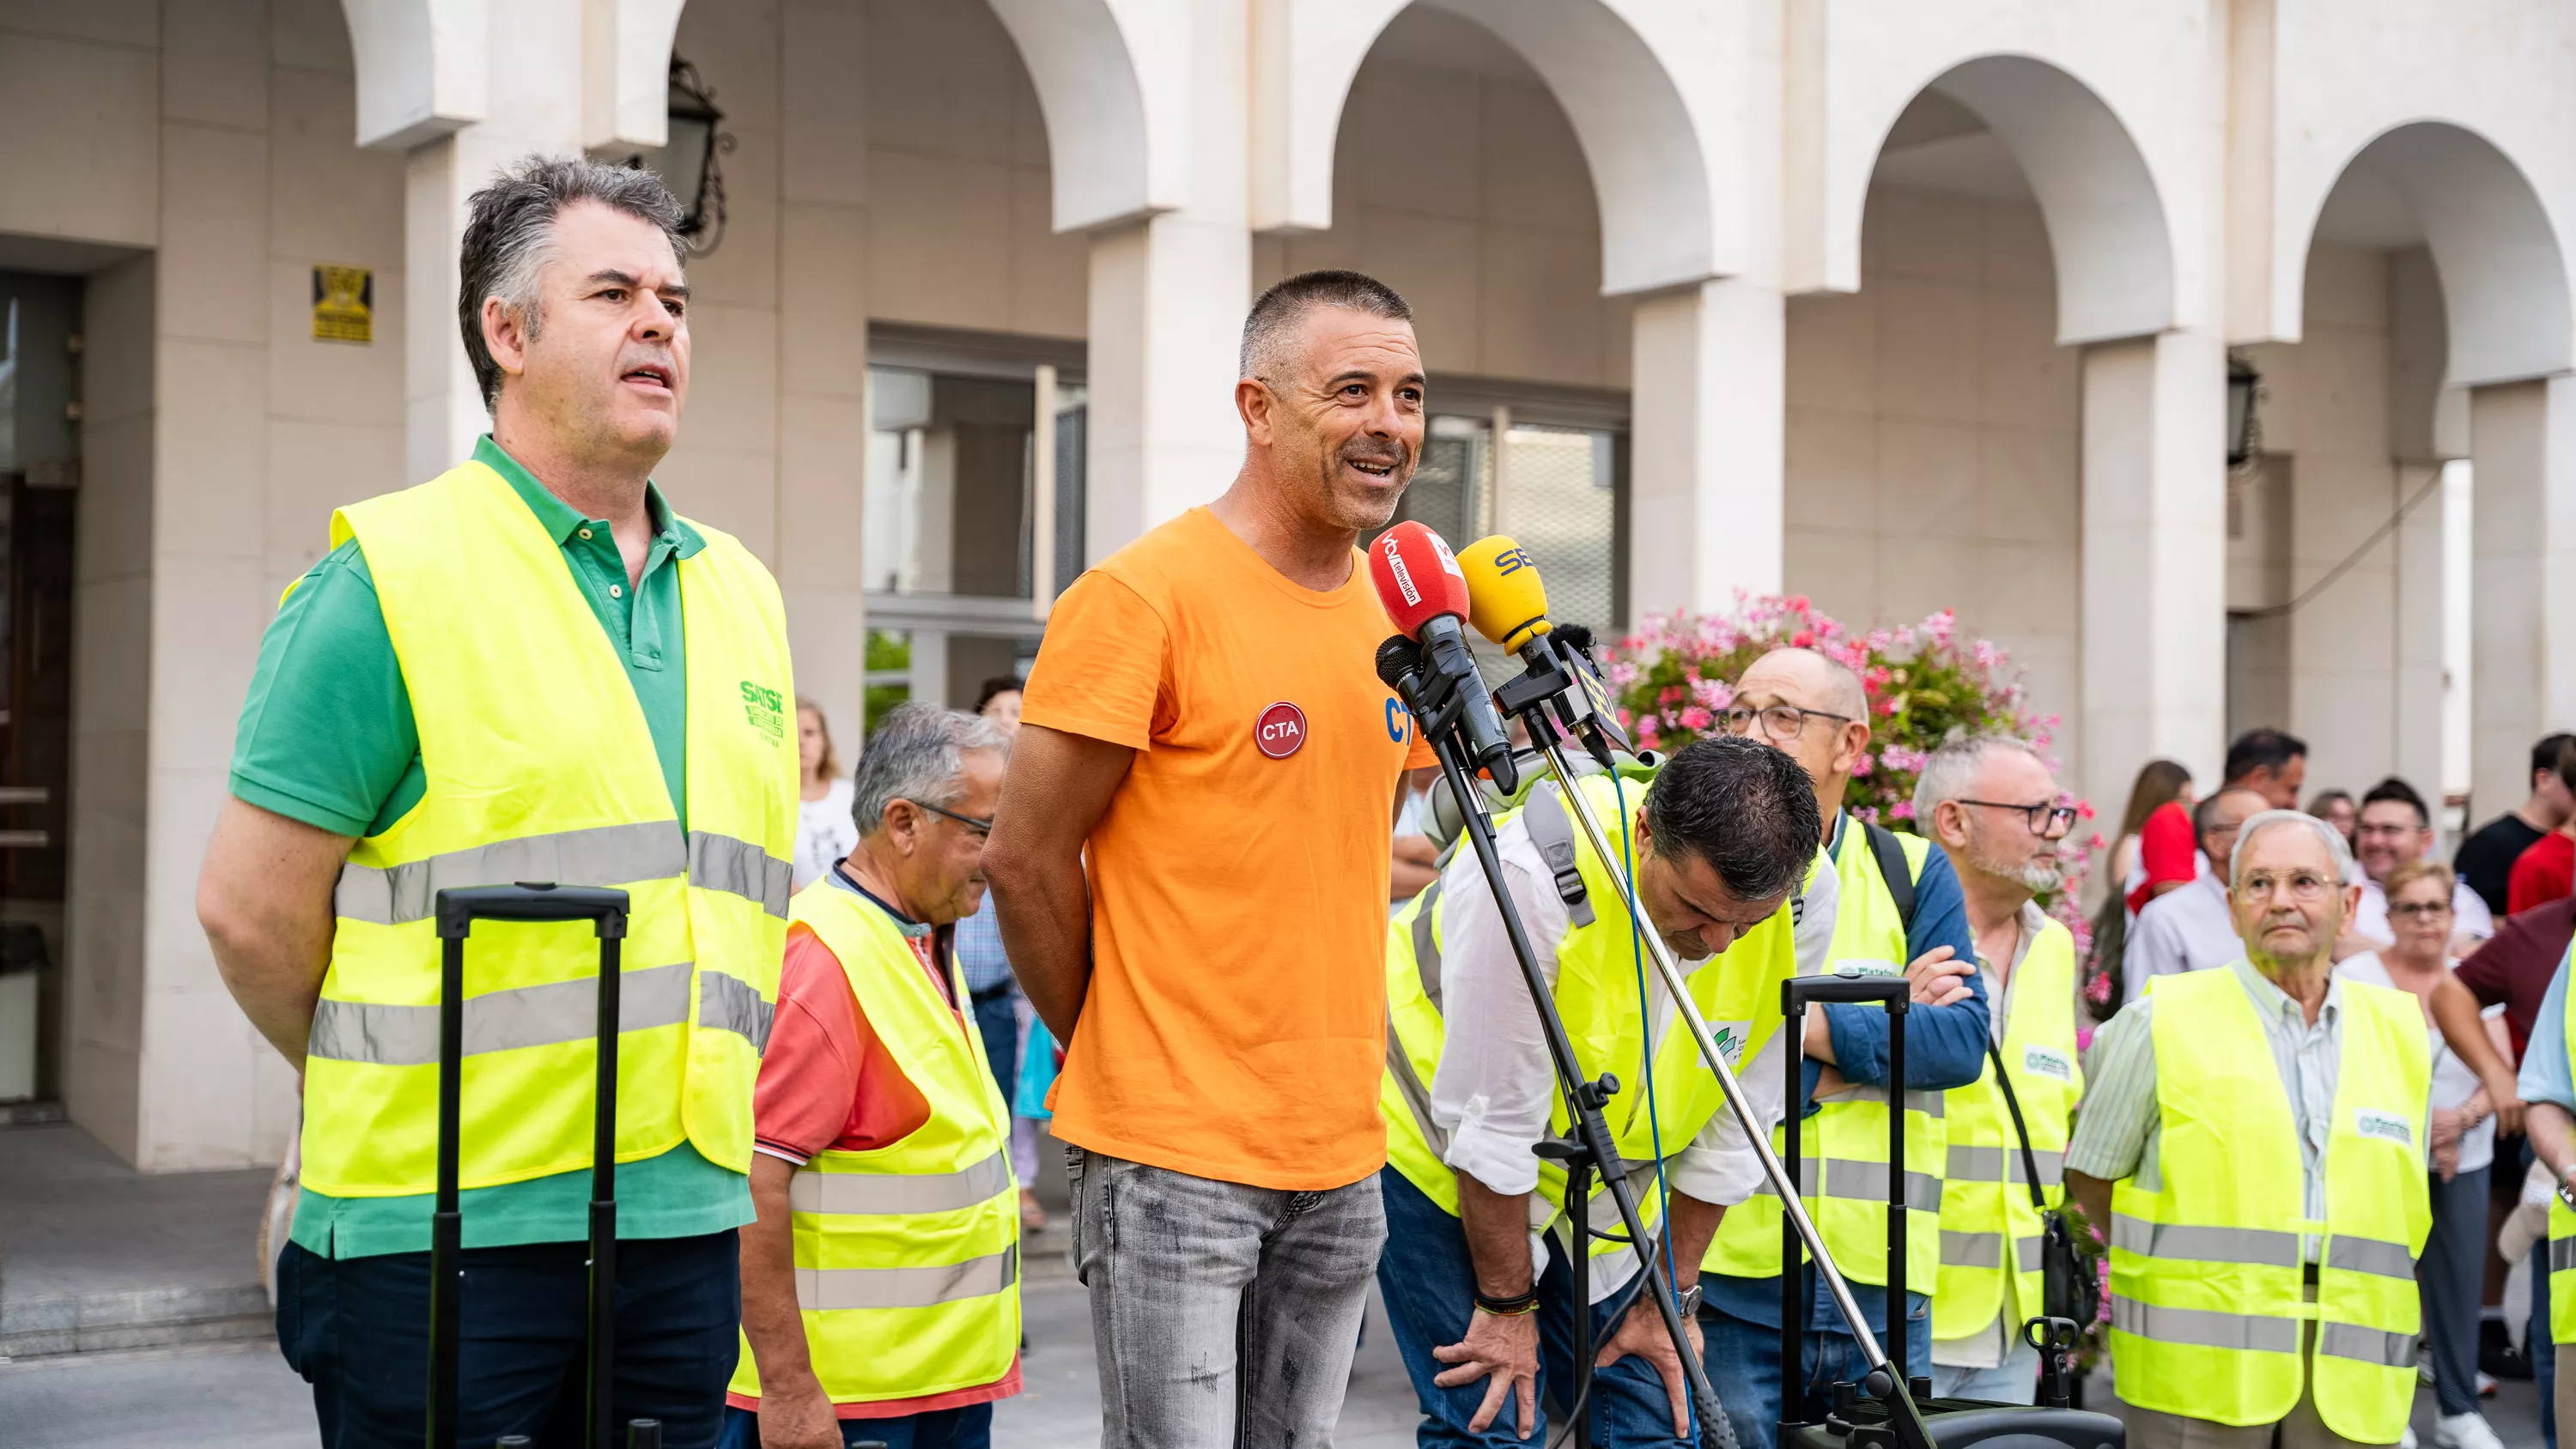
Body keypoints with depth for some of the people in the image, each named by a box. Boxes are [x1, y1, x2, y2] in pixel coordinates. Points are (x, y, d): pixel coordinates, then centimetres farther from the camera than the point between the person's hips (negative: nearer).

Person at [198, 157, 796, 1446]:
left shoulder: (740, 596, 13)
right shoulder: (393, 579, -7)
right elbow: (249, 905, -8)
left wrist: (659, 1095, 11)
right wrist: (389, 1101, 3)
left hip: (685, 1215, 6)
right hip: (442, 1229, -6)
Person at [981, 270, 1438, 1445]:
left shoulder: (1397, 610, 10)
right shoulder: (1143, 597, -12)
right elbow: (1026, 860, -10)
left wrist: (1333, 1053, 14)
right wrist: (1115, 1052, -1)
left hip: (1342, 1155, 7)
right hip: (1173, 1154, -7)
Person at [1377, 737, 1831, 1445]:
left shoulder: (1804, 900, -20)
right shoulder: (1531, 872, -35)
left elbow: (1733, 1126, -8)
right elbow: (1490, 1124, -26)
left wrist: (1673, 1295, -3)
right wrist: (1507, 1304, -17)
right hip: (1441, 1146, -5)